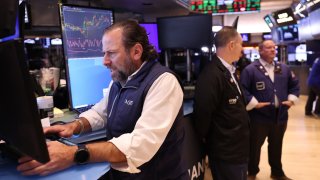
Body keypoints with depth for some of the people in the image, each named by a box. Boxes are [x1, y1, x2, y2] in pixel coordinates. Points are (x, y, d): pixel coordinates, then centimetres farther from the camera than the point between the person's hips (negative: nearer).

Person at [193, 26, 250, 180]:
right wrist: (208, 142, -8)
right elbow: (202, 113, -24)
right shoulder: (211, 75, -25)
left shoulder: (229, 70, 7)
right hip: (226, 153, -9)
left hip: (237, 149, 9)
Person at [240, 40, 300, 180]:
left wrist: (291, 99, 6)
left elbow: (294, 84, 19)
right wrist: (254, 103, -18)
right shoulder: (250, 69, -10)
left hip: (280, 116, 5)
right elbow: (243, 89, -16)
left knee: (276, 146, 20)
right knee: (254, 146, 9)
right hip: (259, 117, -5)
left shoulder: (284, 68, 10)